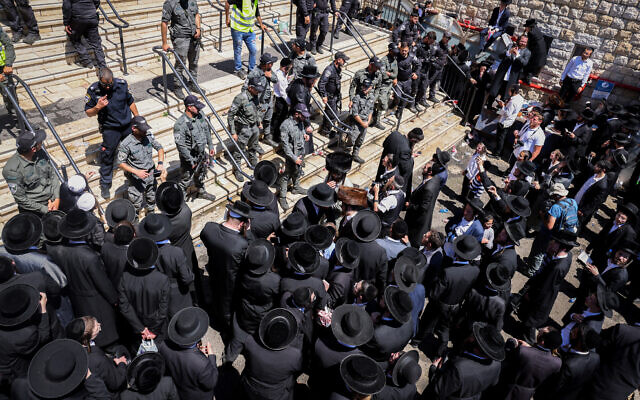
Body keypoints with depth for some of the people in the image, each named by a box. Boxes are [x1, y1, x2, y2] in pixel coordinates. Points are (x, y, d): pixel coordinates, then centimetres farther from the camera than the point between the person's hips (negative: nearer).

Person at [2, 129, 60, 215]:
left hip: (53, 201, 5)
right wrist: (45, 210, -13)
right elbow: (21, 199, -12)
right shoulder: (11, 170, -17)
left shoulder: (40, 153, -2)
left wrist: (57, 199, -5)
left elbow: (53, 175, 6)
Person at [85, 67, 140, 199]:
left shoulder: (122, 84, -9)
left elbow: (131, 102, 7)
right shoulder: (93, 91, -13)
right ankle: (105, 185, 17)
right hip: (110, 129, -3)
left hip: (128, 125, 3)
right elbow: (88, 113, -5)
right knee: (107, 157, 0)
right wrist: (98, 107, -26)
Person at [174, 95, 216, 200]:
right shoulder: (180, 124, -29)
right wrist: (191, 161, -22)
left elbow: (207, 131, 10)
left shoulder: (200, 115, -6)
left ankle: (201, 192, 51)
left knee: (200, 175, 27)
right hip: (189, 156, -7)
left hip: (202, 153, 7)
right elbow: (181, 145, -26)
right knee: (187, 180, 6)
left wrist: (211, 146, 12)